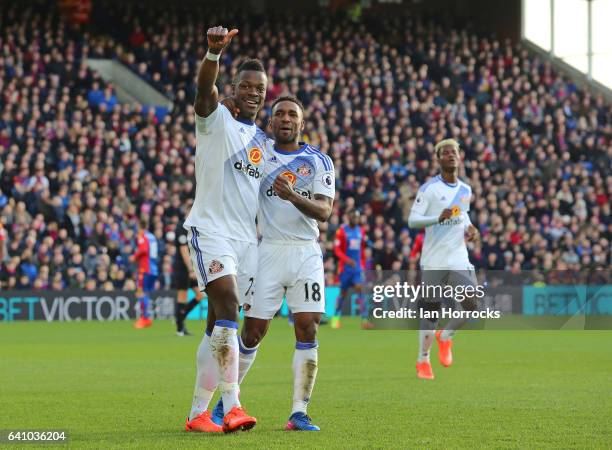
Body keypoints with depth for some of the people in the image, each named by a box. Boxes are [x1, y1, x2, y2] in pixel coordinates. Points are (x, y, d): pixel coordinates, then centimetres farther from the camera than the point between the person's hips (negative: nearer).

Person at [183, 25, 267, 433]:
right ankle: (232, 405, -32)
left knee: (219, 328, 7)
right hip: (211, 229, -6)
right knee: (228, 307, -24)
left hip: (249, 239, 6)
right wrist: (214, 53, -40)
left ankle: (198, 413, 11)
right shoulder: (216, 120, 1)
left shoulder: (265, 141, 19)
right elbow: (205, 88, -22)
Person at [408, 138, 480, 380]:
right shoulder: (429, 188, -5)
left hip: (459, 259, 4)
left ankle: (445, 337, 18)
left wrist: (470, 228, 8)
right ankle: (423, 360, 16)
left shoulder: (465, 190, 12)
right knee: (430, 311, 1)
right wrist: (439, 218, -25)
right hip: (434, 260, -4)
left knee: (473, 304, -10)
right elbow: (412, 220, -9)